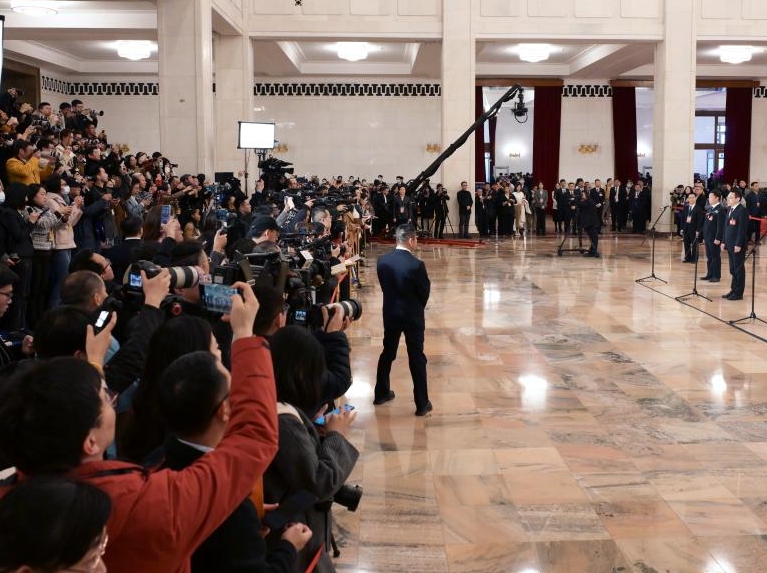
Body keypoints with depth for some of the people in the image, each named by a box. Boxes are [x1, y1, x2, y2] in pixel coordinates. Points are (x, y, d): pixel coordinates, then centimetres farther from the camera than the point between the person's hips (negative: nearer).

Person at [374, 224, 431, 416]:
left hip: (390, 314, 5)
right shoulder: (416, 265, -21)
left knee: (387, 353, 21)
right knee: (417, 359, 4)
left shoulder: (382, 261, -7)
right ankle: (422, 404, 10)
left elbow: (384, 285, 4)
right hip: (412, 316, -5)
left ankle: (381, 393, 33)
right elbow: (425, 291, -10)